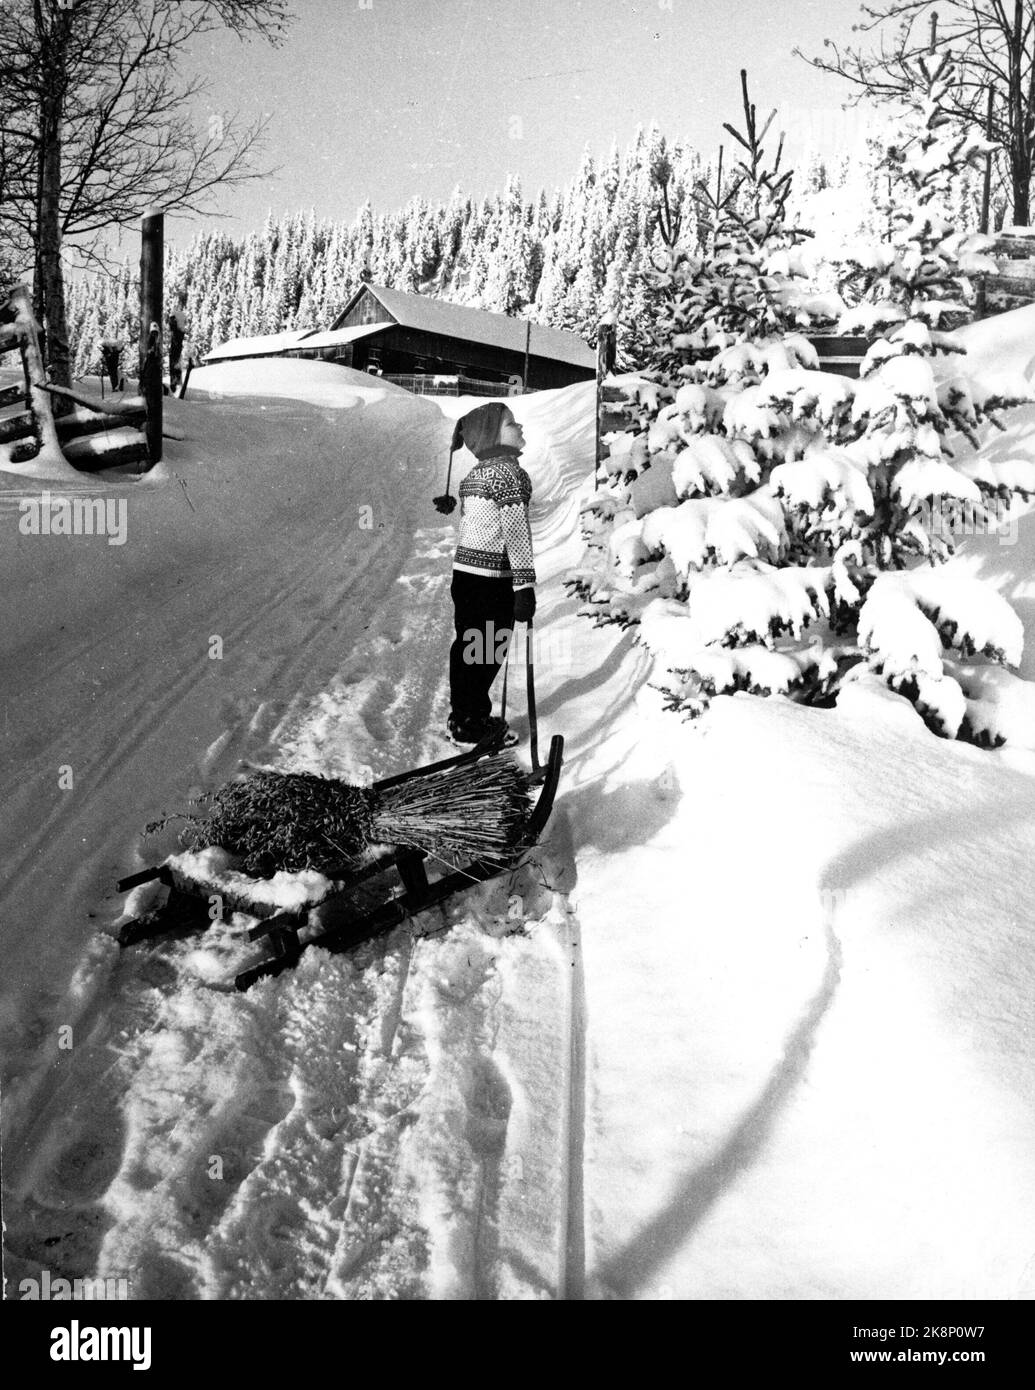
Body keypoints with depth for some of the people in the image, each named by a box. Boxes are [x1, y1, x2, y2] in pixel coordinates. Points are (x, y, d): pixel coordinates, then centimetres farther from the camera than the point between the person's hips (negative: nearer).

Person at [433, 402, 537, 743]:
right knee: (486, 652, 3)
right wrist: (525, 585, -21)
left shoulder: (476, 472, 13)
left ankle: (464, 716, 30)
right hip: (492, 577, -9)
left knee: (468, 648, 17)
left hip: (465, 573, 9)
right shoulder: (508, 471, -14)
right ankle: (471, 723, 13)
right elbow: (516, 530, -19)